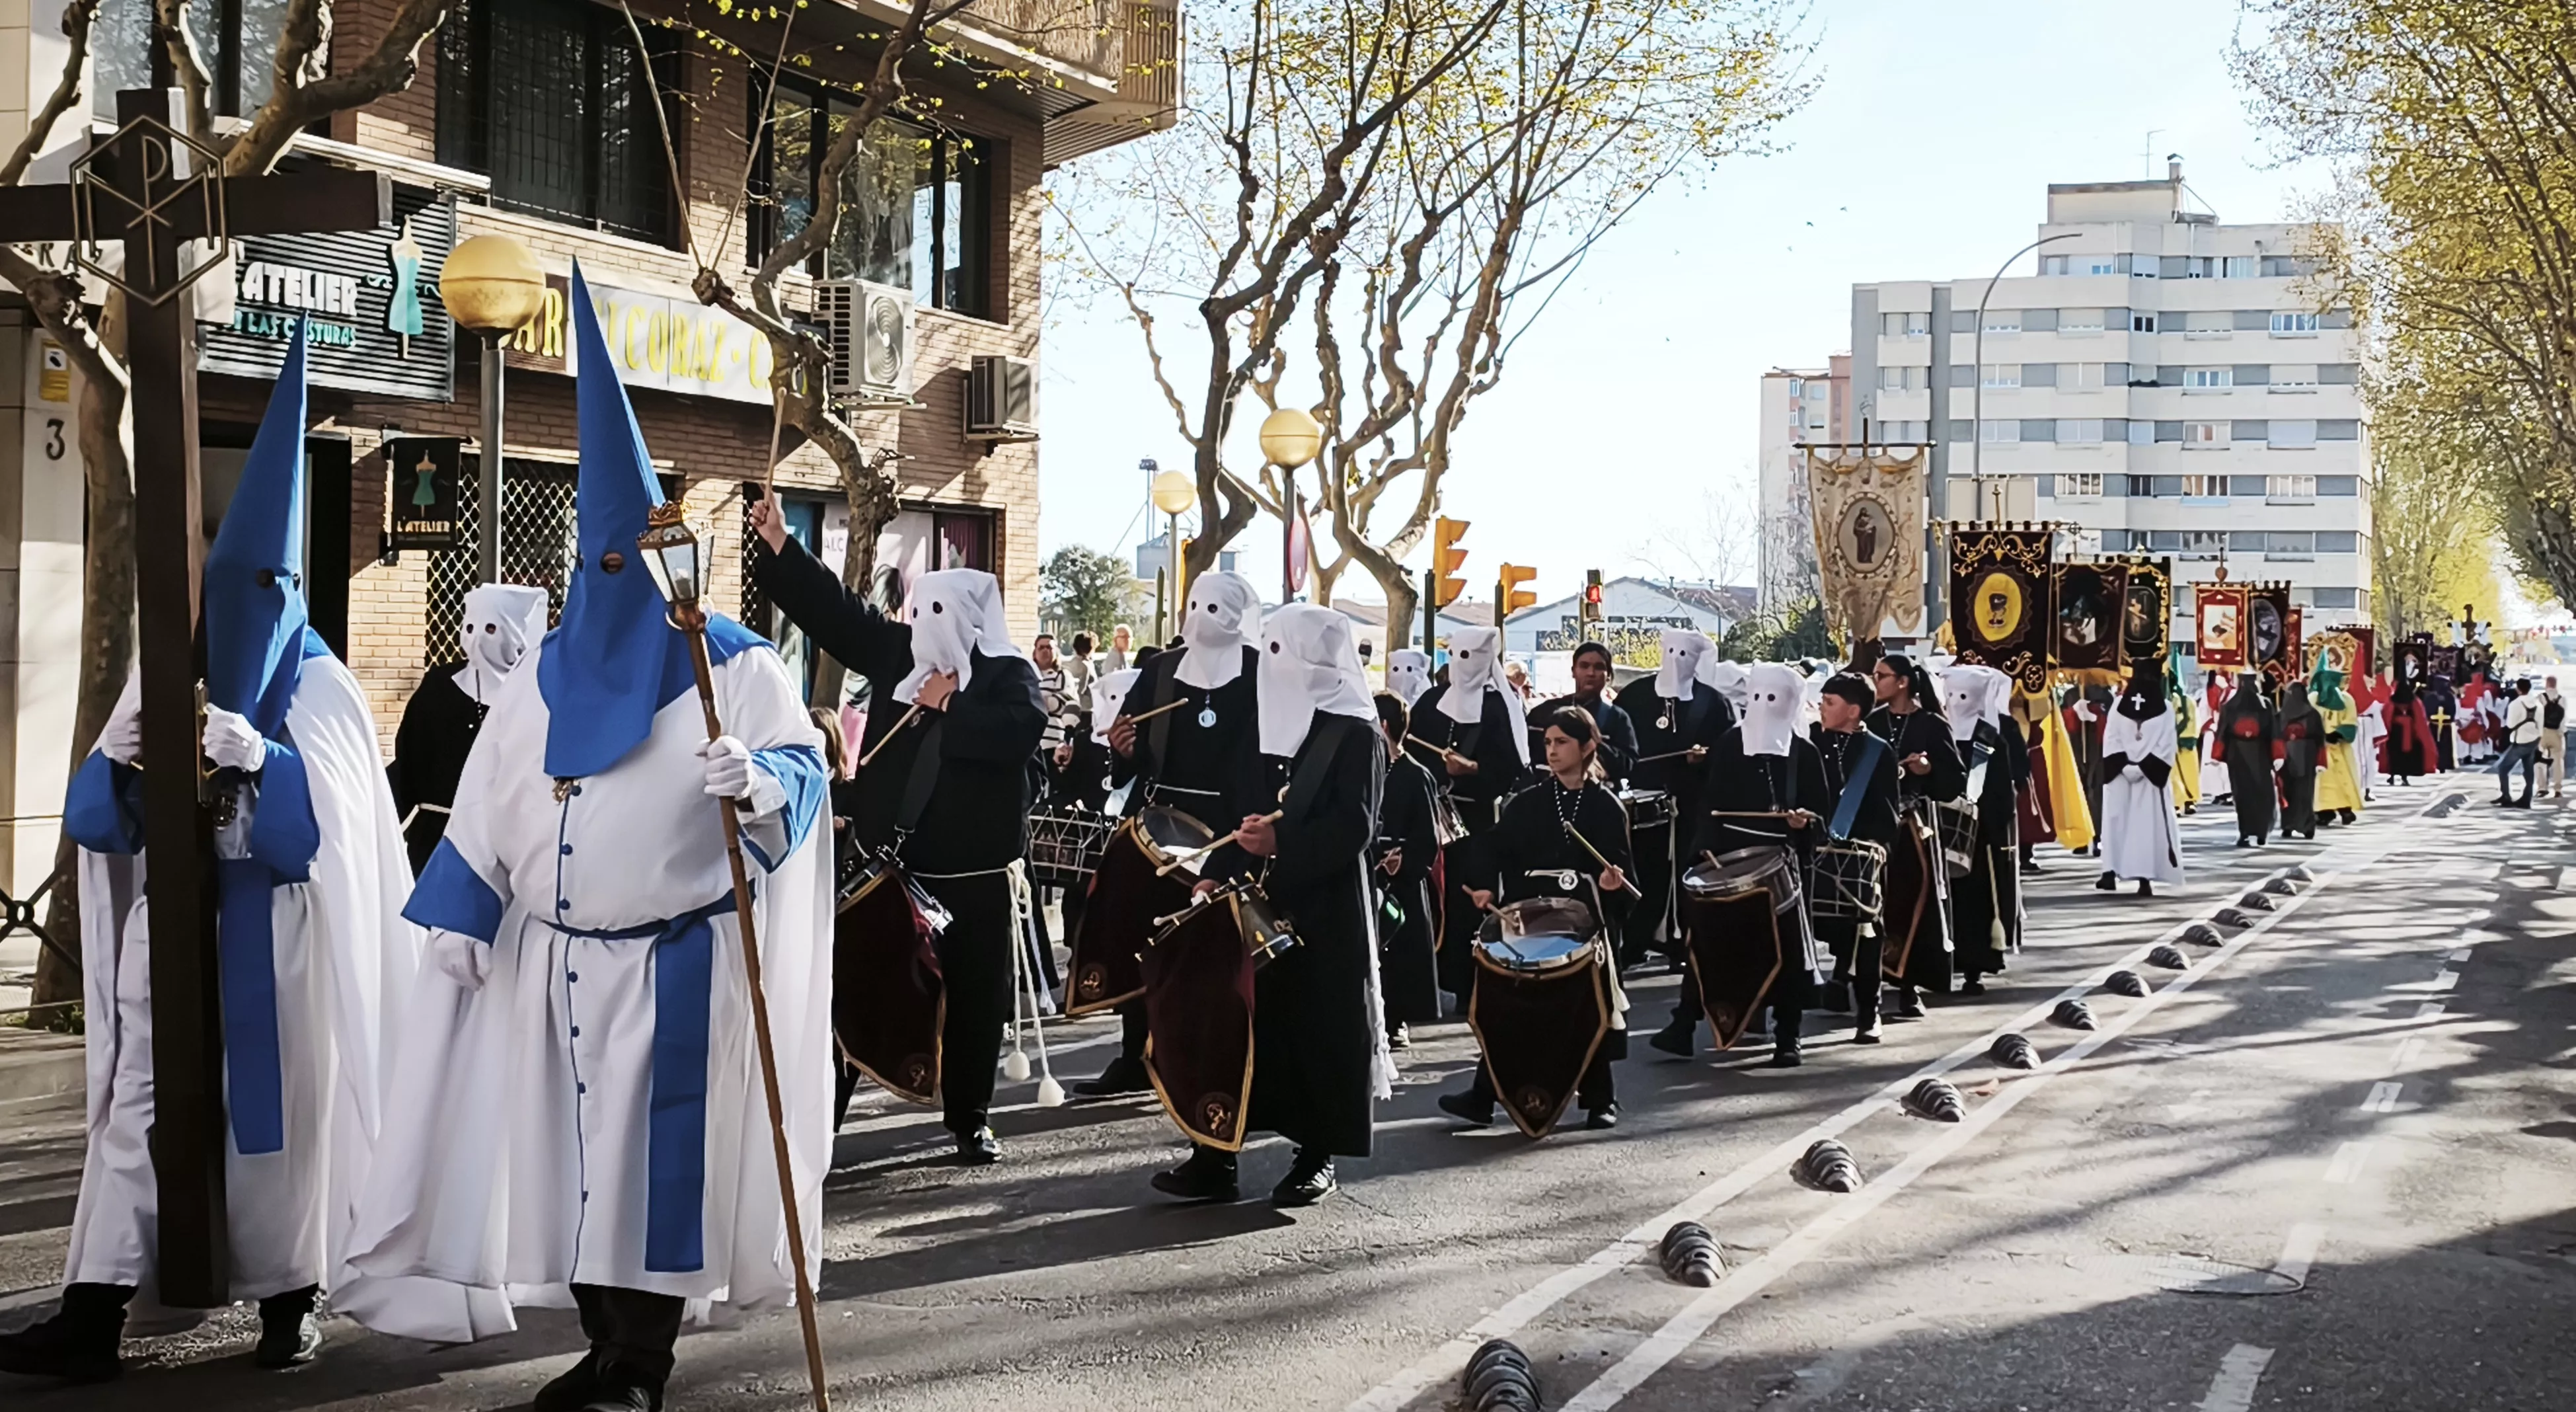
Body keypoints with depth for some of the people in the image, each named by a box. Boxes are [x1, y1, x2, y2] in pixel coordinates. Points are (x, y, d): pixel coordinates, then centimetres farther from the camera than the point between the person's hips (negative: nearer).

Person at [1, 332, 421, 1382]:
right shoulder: (166, 669, 10)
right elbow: (98, 816, 6)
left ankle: (288, 1301, 12)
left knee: (278, 1107, 0)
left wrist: (258, 759, -28)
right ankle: (92, 1318, -4)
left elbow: (333, 820, -13)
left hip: (275, 937, -3)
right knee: (142, 1104, -1)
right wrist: (118, 759, -16)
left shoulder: (320, 690, -1)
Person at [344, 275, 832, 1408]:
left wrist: (759, 780, -35)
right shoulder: (546, 676, 10)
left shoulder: (735, 665, -3)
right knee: (572, 1151, 7)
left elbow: (803, 764, -13)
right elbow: (491, 806, 11)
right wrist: (461, 916, 4)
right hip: (555, 960, 5)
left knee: (655, 1152, -2)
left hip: (675, 962, -5)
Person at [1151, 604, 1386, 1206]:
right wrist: (1225, 873, 8)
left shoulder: (1355, 734, -7)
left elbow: (1355, 828, -17)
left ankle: (1318, 1157, 12)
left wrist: (1281, 843, -28)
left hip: (1325, 912, -7)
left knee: (1317, 1026, 0)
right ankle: (1215, 1156, 7)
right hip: (1264, 904, 7)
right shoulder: (1276, 724, 14)